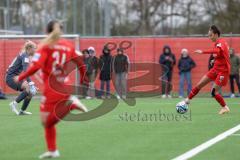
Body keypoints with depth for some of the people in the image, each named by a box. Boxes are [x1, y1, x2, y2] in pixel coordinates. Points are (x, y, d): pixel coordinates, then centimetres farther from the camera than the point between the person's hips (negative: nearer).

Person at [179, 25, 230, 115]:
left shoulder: (221, 42, -19)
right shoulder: (218, 43, 10)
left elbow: (217, 51, -41)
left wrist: (203, 52, -43)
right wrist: (215, 60, 8)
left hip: (223, 71, -9)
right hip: (216, 69, 9)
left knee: (214, 92, -11)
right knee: (199, 85, 4)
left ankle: (225, 108, 6)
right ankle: (187, 100, 13)